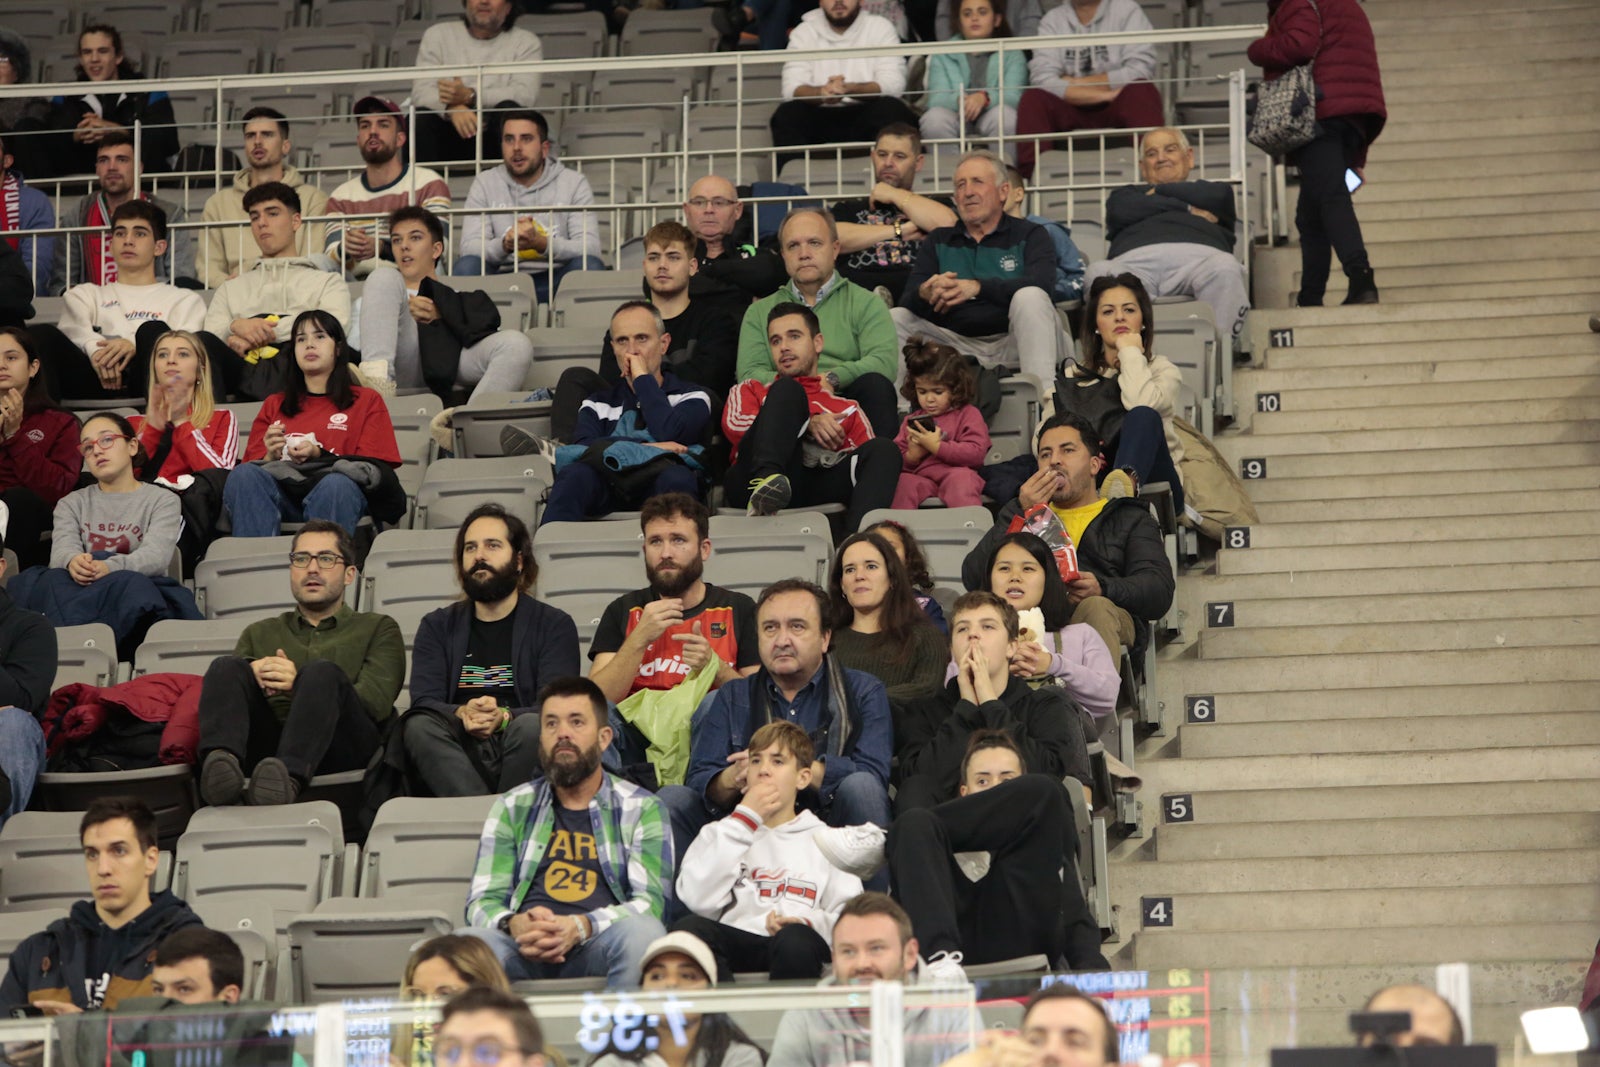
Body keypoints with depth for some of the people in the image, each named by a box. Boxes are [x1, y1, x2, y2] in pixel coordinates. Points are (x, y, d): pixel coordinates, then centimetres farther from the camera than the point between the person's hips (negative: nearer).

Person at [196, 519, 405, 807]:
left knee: (323, 672, -32)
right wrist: (251, 675, -9)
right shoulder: (259, 633, 36)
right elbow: (225, 686, 17)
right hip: (265, 746, 3)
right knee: (226, 667, -22)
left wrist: (301, 684, -11)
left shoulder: (378, 629, 25)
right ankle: (221, 761, -54)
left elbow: (376, 702, 5)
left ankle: (289, 777, -60)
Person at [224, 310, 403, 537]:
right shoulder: (274, 405, 30)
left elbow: (374, 469, 8)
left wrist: (319, 456, -6)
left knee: (336, 484, -39)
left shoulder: (367, 400, 22)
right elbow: (251, 466, 18)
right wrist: (270, 457, -5)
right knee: (243, 475, -32)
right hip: (281, 492, 2)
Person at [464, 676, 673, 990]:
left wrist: (581, 927, -19)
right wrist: (514, 925, -15)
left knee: (643, 931, -36)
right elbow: (482, 901, 12)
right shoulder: (512, 808, 20)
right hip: (526, 949, 0)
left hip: (599, 944, 0)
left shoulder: (642, 809, 13)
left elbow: (650, 902, 1)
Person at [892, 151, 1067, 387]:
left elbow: (1040, 284, -14)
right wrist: (926, 294, -22)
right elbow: (907, 300, 5)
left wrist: (977, 287, -28)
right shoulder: (938, 241, 19)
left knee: (1029, 298, -31)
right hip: (959, 345, 3)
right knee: (895, 319, -13)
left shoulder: (1029, 235, 9)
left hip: (1012, 344, -3)